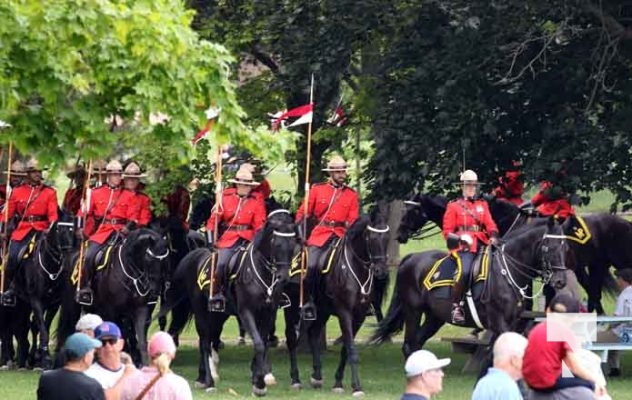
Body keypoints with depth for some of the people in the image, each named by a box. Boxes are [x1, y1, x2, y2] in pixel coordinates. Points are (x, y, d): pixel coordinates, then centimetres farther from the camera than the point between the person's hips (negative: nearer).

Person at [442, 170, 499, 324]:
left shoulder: (482, 205, 22)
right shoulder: (454, 206, 11)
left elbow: (490, 224, 15)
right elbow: (447, 232, 6)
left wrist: (493, 236, -7)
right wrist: (460, 238, -13)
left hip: (481, 245, 5)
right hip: (462, 247, -5)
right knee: (464, 271, -31)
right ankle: (456, 307, -27)